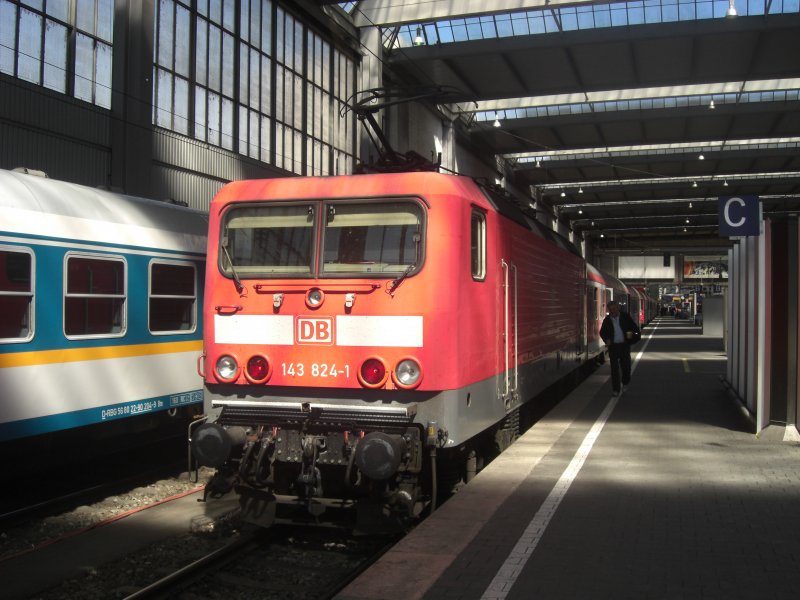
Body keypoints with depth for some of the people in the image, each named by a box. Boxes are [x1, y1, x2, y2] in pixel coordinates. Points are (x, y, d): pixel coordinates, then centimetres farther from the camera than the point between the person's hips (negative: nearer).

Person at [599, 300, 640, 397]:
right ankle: (616, 389, 10)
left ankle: (624, 382, 33)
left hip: (624, 345, 0)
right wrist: (606, 340, -6)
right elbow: (602, 332, 12)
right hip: (613, 346, 0)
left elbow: (634, 327, 8)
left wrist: (632, 333, -12)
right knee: (614, 368, 1)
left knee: (626, 366, 2)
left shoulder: (625, 317, 0)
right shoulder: (607, 320, 1)